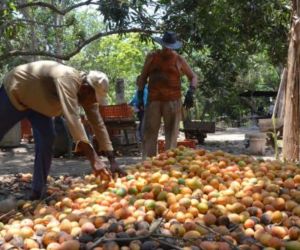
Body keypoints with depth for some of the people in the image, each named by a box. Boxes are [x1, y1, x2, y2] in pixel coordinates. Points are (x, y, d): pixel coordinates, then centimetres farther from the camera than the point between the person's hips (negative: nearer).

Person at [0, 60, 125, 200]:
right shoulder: (67, 79, -42)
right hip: (14, 92, -6)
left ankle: (38, 192, 0)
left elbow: (98, 124, -15)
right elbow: (72, 119, -53)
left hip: (38, 101, 7)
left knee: (46, 141, -7)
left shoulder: (88, 91, -17)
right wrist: (94, 159, -58)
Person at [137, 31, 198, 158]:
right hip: (153, 100, 1)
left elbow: (193, 77, 10)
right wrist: (140, 96, 5)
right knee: (149, 132, -2)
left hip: (172, 101, -1)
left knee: (171, 133, 0)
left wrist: (190, 92, -7)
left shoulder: (179, 60, 6)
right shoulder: (151, 57, 10)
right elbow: (143, 77, 14)